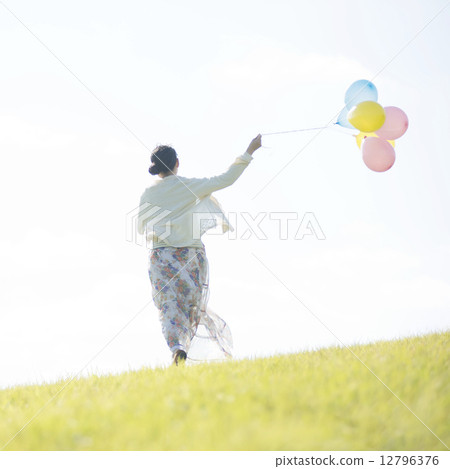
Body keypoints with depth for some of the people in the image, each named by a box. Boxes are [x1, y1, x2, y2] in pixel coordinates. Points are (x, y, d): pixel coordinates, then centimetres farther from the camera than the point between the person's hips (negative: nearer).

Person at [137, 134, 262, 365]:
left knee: (169, 306, -6)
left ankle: (176, 346, -29)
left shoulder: (148, 194, 4)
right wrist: (249, 152, 2)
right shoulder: (189, 186, -2)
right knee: (194, 305, 12)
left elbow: (140, 229, 14)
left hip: (161, 255, 0)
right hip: (191, 253, 0)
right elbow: (225, 179, -4)